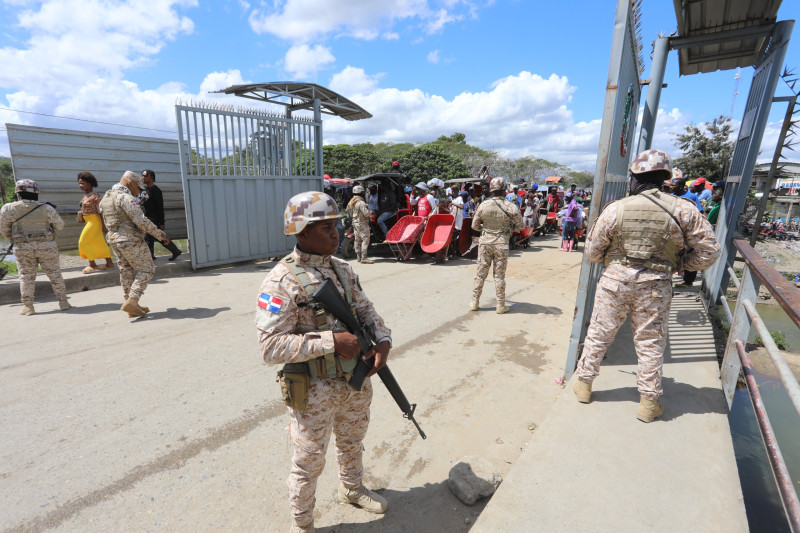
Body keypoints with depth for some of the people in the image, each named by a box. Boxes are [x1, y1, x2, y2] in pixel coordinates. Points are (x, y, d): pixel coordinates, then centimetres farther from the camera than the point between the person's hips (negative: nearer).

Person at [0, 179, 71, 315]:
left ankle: (28, 307, 10)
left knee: (26, 276, 9)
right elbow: (60, 226, 5)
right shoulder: (46, 208, -5)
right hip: (47, 246, -1)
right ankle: (63, 302, 9)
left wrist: (14, 240, 25)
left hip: (23, 248, 1)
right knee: (55, 274, 7)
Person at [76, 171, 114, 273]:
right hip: (89, 221, 9)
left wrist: (103, 225, -19)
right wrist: (81, 214, 7)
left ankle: (92, 265, 2)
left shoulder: (95, 196, -15)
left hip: (94, 221, -9)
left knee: (84, 242, -5)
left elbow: (99, 211, -17)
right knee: (99, 242, 11)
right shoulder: (85, 195, 11)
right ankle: (109, 263, 17)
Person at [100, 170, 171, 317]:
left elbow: (106, 222, 22)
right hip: (131, 239, -9)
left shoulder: (106, 197, 16)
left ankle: (132, 307, 18)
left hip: (114, 239, 9)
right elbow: (141, 221, -23)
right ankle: (132, 301, -9)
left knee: (127, 271, 13)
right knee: (146, 269, -1)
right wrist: (161, 235, -18)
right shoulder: (125, 197, -15)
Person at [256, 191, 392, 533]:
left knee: (352, 444, 29)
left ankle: (352, 489, 58)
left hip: (356, 382, 7)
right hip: (315, 392, -6)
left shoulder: (343, 269, 0)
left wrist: (383, 339, -11)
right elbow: (270, 347, -25)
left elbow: (364, 309, 7)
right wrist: (332, 341, -29)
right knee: (309, 464, 17)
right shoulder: (282, 282, -22)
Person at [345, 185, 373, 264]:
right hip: (362, 223, -9)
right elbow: (366, 213, -21)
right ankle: (363, 258, -10)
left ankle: (358, 257, 18)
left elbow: (348, 211, 17)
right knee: (365, 240, -7)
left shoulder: (351, 202, 11)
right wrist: (371, 213, -2)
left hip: (354, 222, 9)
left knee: (357, 240, 12)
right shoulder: (361, 202, -17)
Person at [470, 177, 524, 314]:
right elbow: (520, 226, 0)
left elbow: (474, 225, 2)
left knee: (481, 273, 10)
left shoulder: (483, 205, -5)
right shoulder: (510, 206, -9)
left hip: (485, 243, 1)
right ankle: (500, 305, 14)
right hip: (501, 244, -1)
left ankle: (474, 302, 17)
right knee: (499, 275, 7)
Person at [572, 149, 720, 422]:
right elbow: (708, 252, 0)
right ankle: (649, 402, 26)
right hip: (655, 287, 1)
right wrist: (678, 262, 14)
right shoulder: (683, 210, -5)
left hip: (615, 281, -1)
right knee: (650, 343, 14)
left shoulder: (615, 208, -8)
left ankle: (584, 384, 29)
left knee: (598, 334, 13)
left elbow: (592, 251, -3)